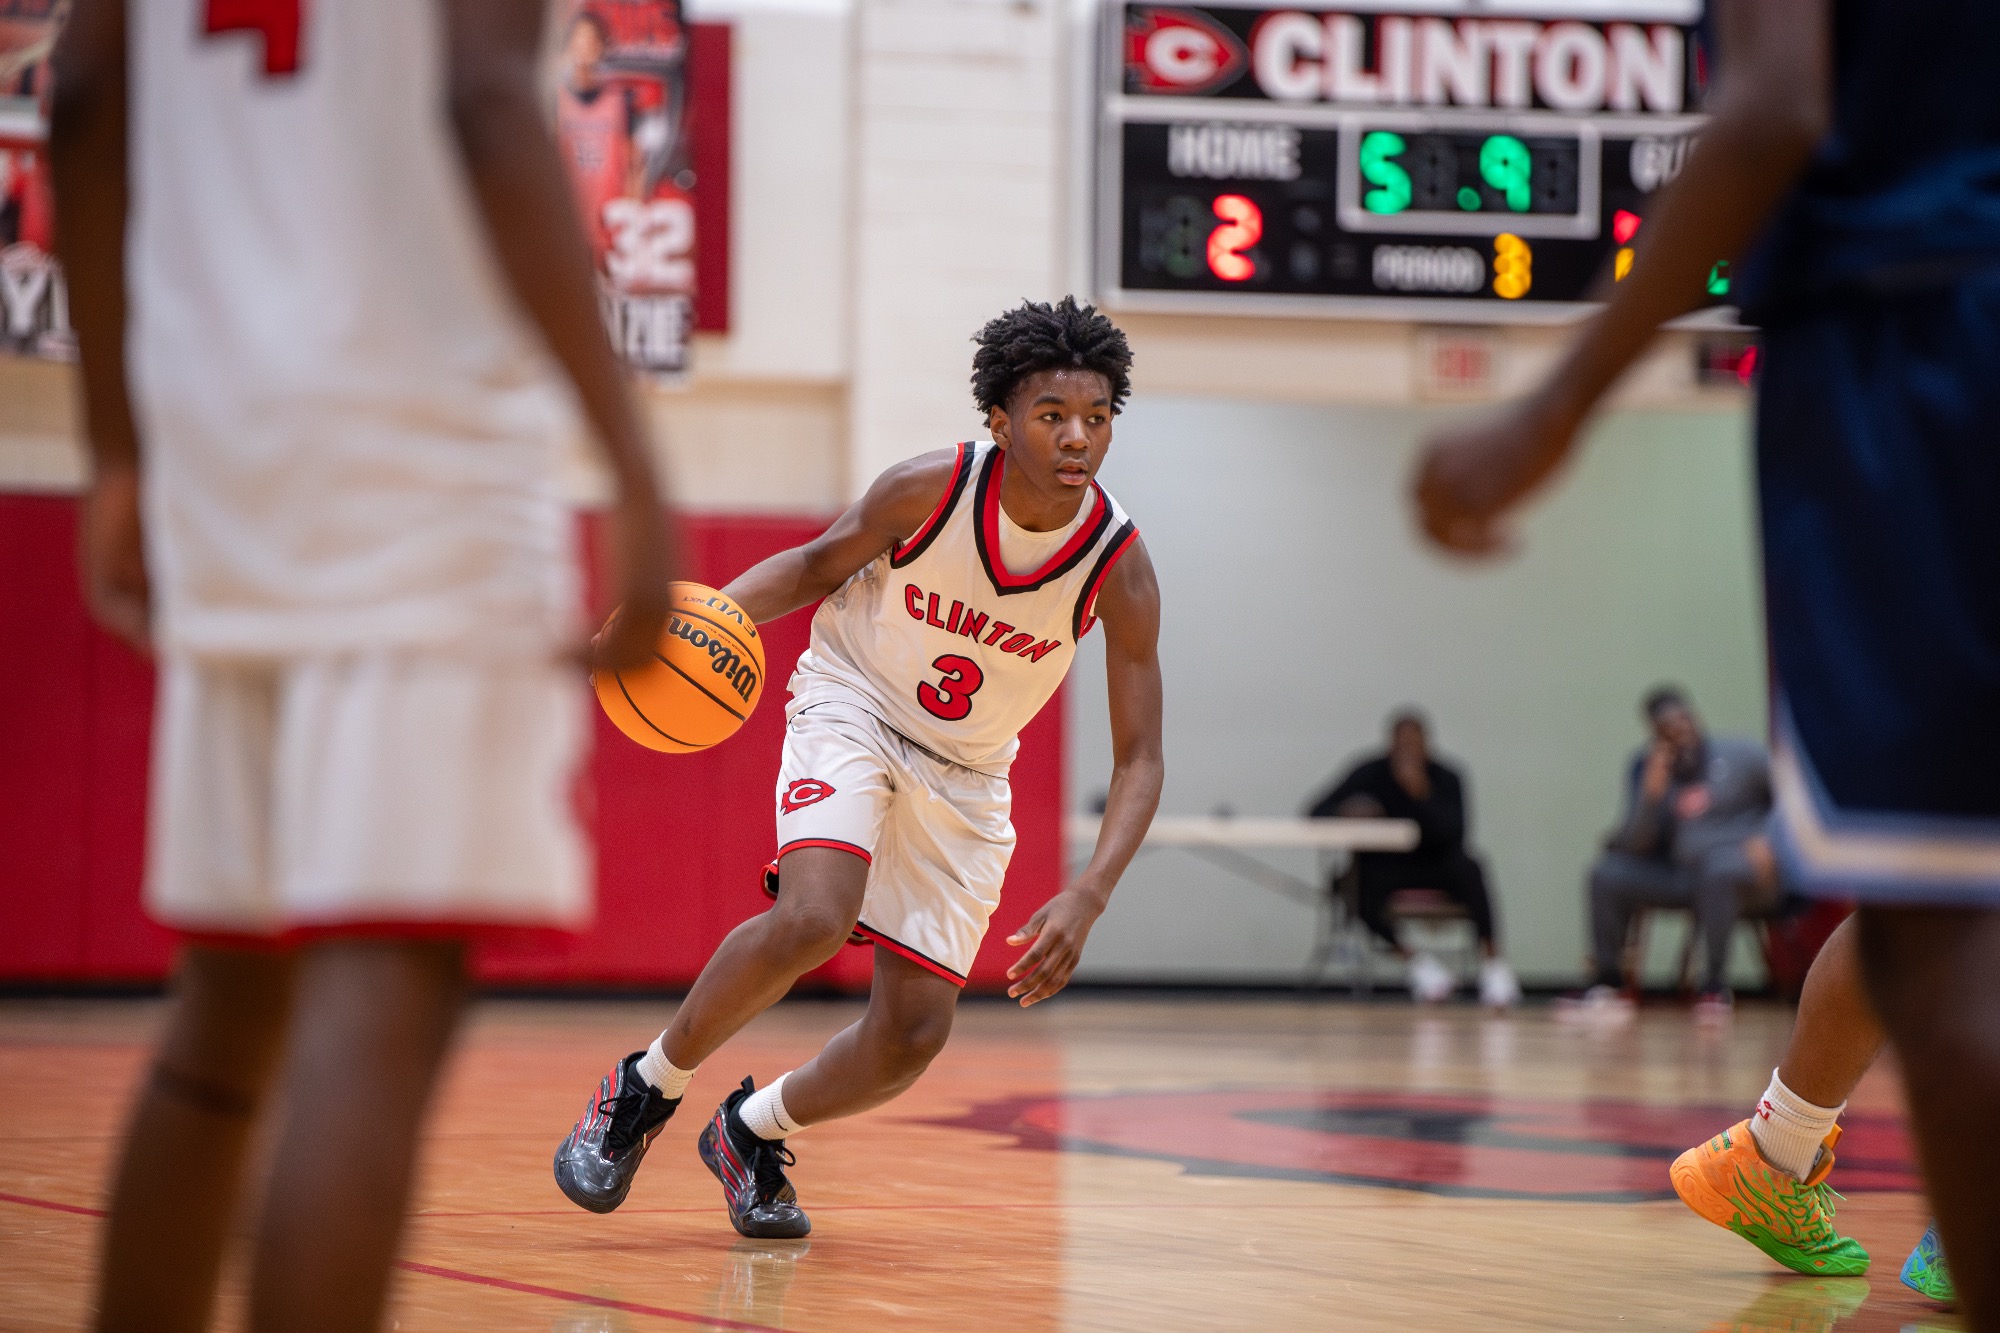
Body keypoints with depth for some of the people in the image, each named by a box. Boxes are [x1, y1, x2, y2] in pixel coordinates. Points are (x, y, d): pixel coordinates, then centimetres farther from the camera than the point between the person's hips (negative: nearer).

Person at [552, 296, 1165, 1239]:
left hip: (964, 776, 3)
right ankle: (642, 1090, -8)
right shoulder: (927, 491, -22)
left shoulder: (1118, 567, -20)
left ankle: (753, 1132, 26)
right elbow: (818, 566, -2)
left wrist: (1087, 899, -31)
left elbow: (1139, 758, -16)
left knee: (914, 1035, -4)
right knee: (813, 919, -31)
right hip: (851, 710, -3)